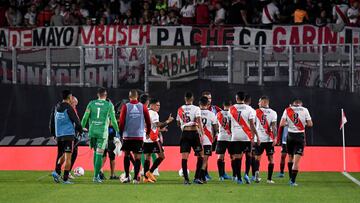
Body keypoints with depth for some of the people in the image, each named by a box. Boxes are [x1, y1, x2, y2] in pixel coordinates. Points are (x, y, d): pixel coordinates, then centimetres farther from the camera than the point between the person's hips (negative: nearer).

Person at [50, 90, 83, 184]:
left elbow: (51, 122, 15)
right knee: (68, 157, -3)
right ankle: (65, 179, -6)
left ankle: (57, 171, -4)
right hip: (69, 135, -6)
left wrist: (53, 134, 24)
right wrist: (80, 130, 8)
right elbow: (76, 121, -8)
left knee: (61, 155, 18)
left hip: (59, 135, 6)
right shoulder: (68, 108, -9)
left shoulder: (56, 108, 10)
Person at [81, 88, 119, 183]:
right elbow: (113, 120, 1)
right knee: (99, 154, -2)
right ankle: (96, 176, -7)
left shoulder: (91, 103, 5)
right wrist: (117, 130, 16)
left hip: (92, 131, 3)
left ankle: (96, 174, 15)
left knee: (95, 152, 17)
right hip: (103, 131, -3)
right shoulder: (109, 105, -1)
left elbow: (85, 117, 3)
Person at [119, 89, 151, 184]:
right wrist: (148, 132, 21)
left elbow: (121, 122, -3)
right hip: (139, 136, 0)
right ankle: (135, 178, -4)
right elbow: (148, 121, 5)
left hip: (127, 135, 0)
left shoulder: (125, 107, -3)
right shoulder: (142, 107, 0)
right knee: (137, 157, 2)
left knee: (126, 155, 13)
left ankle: (127, 176, 8)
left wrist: (121, 132, 12)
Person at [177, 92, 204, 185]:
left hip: (184, 133, 3)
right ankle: (196, 177, -1)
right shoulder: (196, 109, -4)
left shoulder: (180, 109, 8)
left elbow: (178, 124, 17)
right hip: (194, 133, -3)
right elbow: (199, 122, -14)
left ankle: (186, 178, -5)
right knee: (200, 156, 7)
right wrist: (202, 134, -17)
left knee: (184, 156, 1)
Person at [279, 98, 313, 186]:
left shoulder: (287, 110, 1)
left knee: (290, 158, 20)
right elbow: (310, 124, -2)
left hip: (290, 135, 2)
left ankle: (291, 178, 24)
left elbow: (282, 124, -6)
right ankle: (293, 181, -9)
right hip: (300, 136, -2)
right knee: (296, 161, -2)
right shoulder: (304, 110, -1)